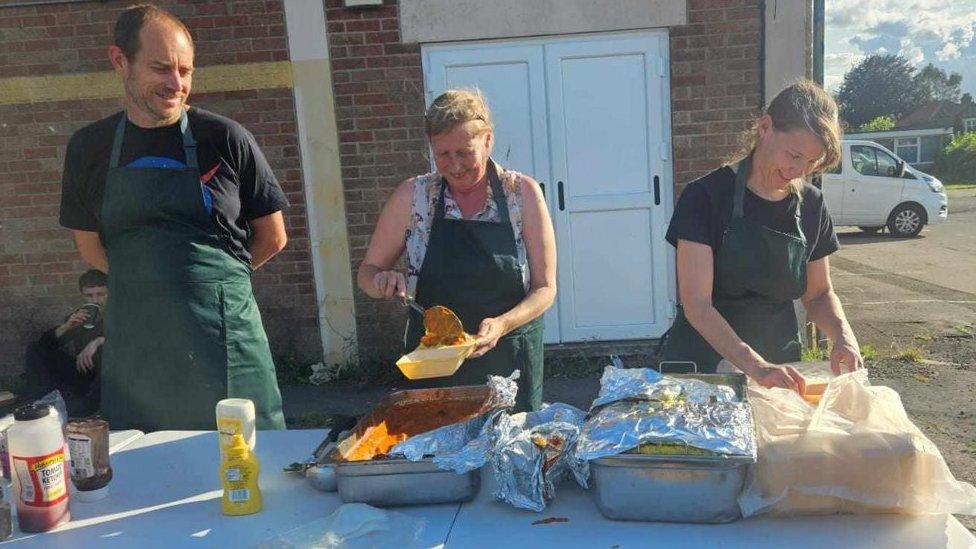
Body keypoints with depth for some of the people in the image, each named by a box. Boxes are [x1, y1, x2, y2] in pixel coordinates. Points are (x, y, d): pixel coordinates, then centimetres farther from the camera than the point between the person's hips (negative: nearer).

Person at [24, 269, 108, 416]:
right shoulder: (78, 316, 10)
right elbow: (45, 343, 6)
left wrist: (97, 342, -36)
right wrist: (66, 327, -13)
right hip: (82, 373, 6)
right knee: (35, 349, 1)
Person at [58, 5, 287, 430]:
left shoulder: (226, 139, -3)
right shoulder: (89, 148, 6)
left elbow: (272, 239, 4)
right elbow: (91, 249, 16)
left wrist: (210, 279, 9)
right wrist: (148, 283, 10)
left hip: (227, 346, -2)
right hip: (135, 352, 2)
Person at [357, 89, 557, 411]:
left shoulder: (522, 192, -7)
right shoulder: (411, 197, -4)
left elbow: (545, 288, -6)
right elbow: (367, 273, 5)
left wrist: (502, 324, -23)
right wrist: (383, 282, -17)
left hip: (510, 360, 0)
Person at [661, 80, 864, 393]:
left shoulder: (811, 205, 0)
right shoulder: (705, 197, -16)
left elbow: (818, 294, 9)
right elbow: (696, 304, -22)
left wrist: (842, 332, -12)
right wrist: (756, 367, -32)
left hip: (780, 363, 4)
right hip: (705, 360, -4)